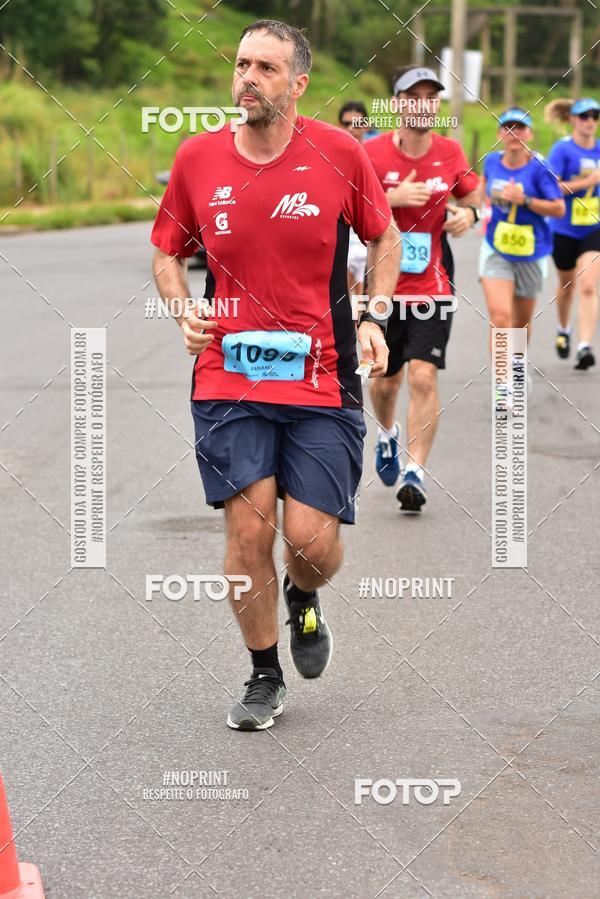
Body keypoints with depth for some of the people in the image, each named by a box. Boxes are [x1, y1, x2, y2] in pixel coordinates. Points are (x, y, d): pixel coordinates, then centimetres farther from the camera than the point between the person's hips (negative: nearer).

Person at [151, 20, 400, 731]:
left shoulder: (338, 153, -4)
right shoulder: (198, 158, 0)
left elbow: (384, 239, 12)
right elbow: (167, 251, 16)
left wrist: (372, 317, -1)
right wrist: (184, 311, -3)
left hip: (321, 379, -1)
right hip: (227, 374, 1)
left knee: (312, 539, -6)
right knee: (248, 524, -8)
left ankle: (302, 600, 32)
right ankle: (263, 677, 12)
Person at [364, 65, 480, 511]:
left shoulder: (450, 153, -1)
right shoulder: (371, 153, -8)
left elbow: (470, 195, 18)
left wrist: (468, 213, -6)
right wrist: (391, 197, -23)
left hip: (433, 285, 0)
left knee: (424, 376, -14)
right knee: (386, 379, 13)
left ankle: (415, 472, -8)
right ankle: (387, 435, 46)